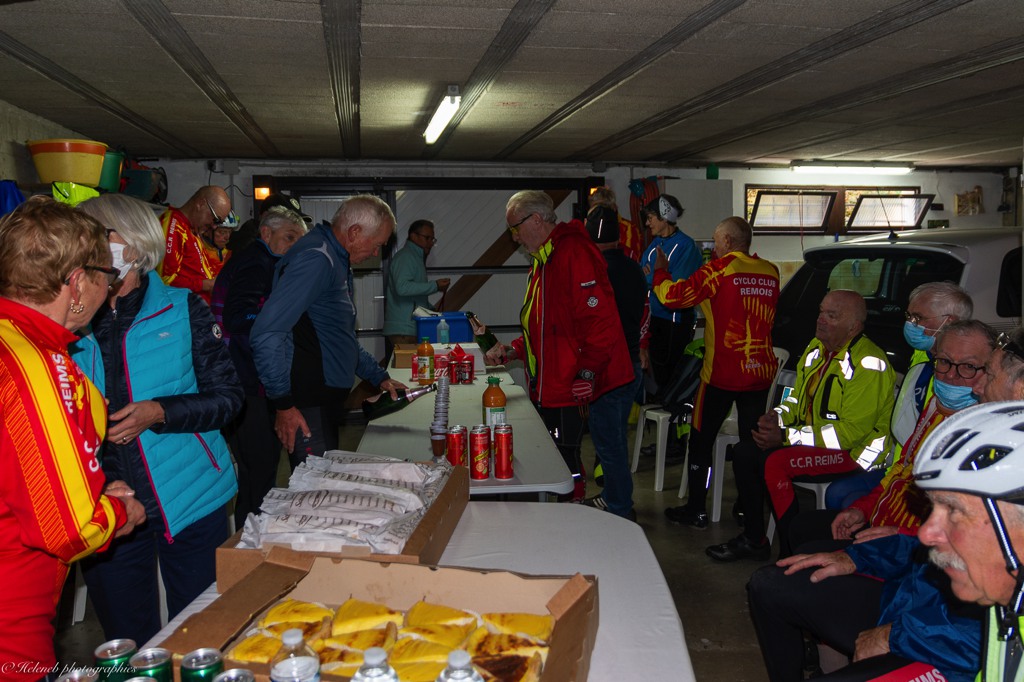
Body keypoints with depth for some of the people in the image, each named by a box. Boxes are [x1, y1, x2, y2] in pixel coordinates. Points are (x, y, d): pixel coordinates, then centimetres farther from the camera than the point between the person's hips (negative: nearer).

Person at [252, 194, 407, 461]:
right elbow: (266, 334, -25)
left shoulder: (337, 260, 15)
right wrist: (283, 404, -21)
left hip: (327, 401, 10)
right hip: (306, 409, -10)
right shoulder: (316, 259, -18)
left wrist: (378, 377, 26)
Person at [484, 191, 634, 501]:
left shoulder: (574, 252, -14)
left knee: (565, 465, -4)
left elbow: (599, 319, -22)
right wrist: (513, 351, 12)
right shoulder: (543, 261, 19)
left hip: (570, 391, -10)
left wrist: (586, 374, -20)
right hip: (548, 390, 10)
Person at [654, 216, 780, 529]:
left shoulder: (719, 269, -11)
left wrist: (660, 271, 7)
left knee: (701, 440, 9)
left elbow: (672, 296, -13)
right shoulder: (770, 272, 4)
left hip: (722, 373, -5)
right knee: (753, 443, 12)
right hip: (761, 372, 5)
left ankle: (696, 510, 14)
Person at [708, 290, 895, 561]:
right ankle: (753, 539, 9)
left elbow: (851, 431, -25)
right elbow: (799, 398, 18)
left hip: (855, 449, -9)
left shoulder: (869, 364, -20)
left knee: (775, 462, -29)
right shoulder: (817, 348, 8)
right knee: (744, 452, -2)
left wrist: (787, 436, -24)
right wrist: (778, 416, -6)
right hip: (812, 439, 9)